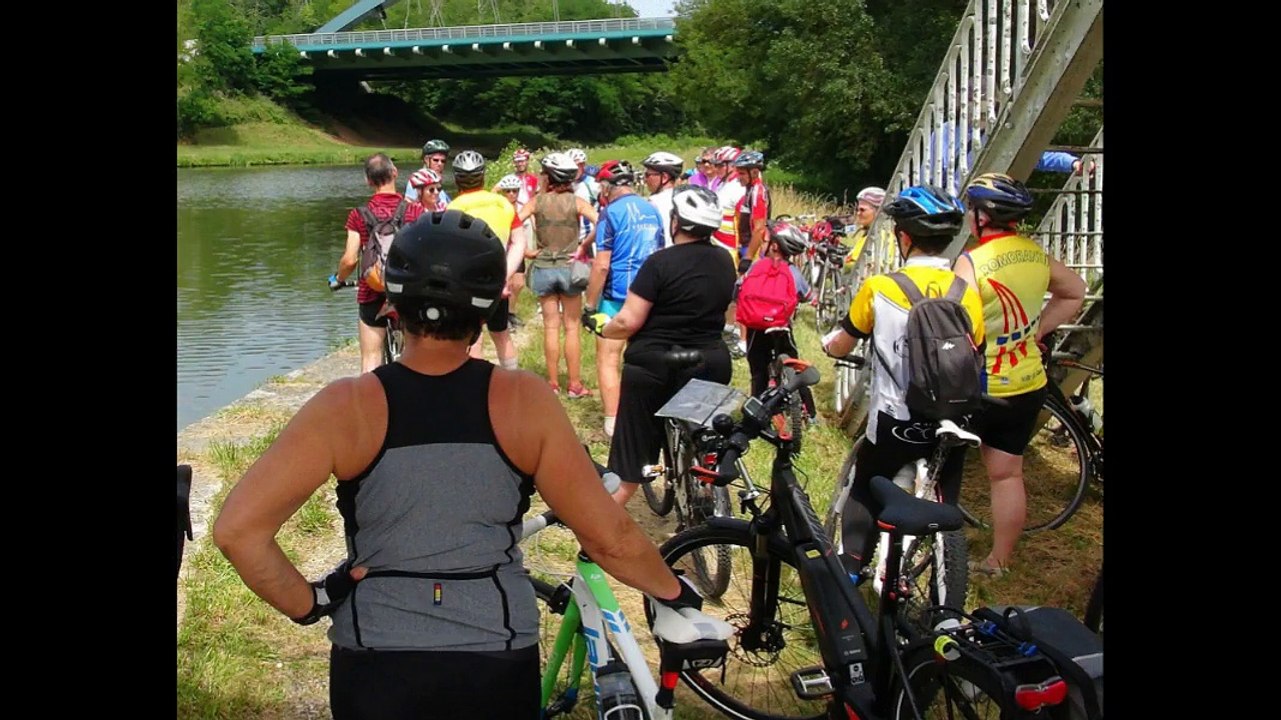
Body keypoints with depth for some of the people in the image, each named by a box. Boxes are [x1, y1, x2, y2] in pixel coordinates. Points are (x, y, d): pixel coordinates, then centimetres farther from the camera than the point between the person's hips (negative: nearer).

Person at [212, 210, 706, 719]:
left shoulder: (347, 408, -13)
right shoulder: (525, 401, -12)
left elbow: (237, 528, -18)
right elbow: (610, 538, -8)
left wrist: (308, 604, -4)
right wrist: (672, 591, 9)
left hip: (376, 669, 0)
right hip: (497, 666, 1)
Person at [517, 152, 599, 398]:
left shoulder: (537, 201, -5)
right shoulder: (577, 202, -6)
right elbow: (599, 223, -18)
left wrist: (525, 252, -3)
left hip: (543, 268, 1)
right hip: (569, 268, -1)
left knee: (550, 327, 8)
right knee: (571, 328, 6)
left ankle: (553, 383, 13)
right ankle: (575, 384, 9)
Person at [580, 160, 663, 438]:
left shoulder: (611, 212, -11)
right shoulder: (652, 210, 9)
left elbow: (602, 265, -16)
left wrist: (590, 305, -9)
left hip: (618, 296, -6)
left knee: (608, 359, 3)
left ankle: (613, 423, 0)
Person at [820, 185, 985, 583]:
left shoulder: (879, 288, -12)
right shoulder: (968, 295, -5)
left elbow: (840, 347, 0)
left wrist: (826, 341, 23)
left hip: (895, 423, -2)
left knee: (865, 493, 21)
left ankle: (850, 572, 23)